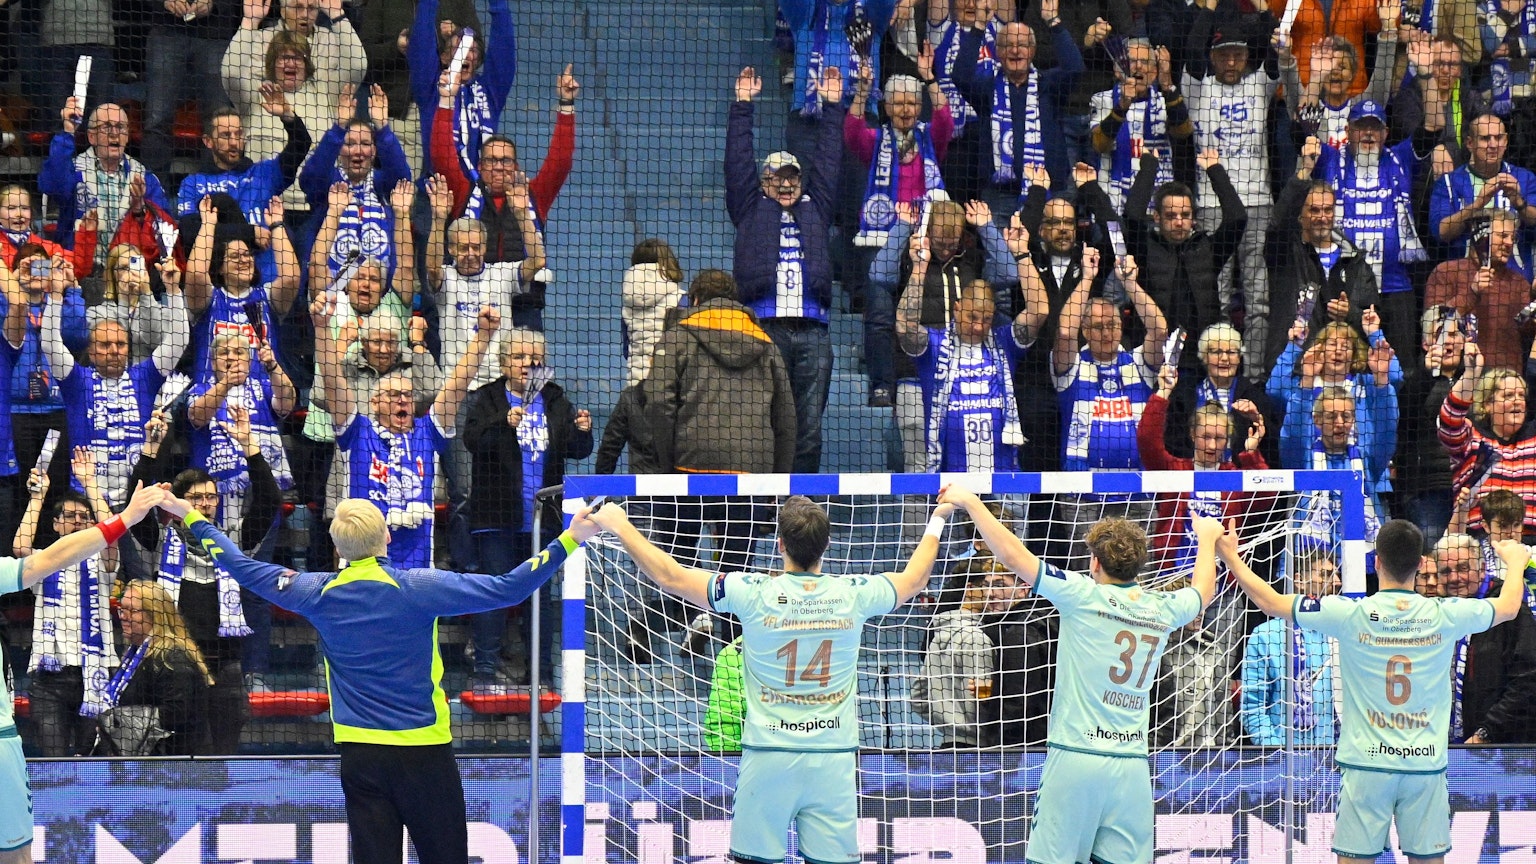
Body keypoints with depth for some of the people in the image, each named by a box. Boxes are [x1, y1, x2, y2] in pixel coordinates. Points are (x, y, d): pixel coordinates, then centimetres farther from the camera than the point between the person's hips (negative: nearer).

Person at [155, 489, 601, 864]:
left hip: (359, 753, 3)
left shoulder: (321, 594, -1)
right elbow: (507, 589, -14)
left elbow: (243, 568, 11)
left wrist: (194, 519, 24)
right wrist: (568, 541, -12)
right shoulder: (418, 588, -11)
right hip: (422, 748, -3)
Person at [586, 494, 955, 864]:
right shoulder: (854, 595, -2)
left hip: (768, 757, -2)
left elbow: (669, 576, 0)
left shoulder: (754, 593, -8)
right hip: (833, 760, 2)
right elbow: (914, 580, 20)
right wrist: (936, 523, 38)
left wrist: (621, 526, 13)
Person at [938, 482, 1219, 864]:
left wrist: (972, 502, 7)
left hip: (1076, 758, -4)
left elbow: (1012, 554, -5)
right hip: (1132, 766, 4)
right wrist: (1208, 537, 52)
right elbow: (1203, 591, 34)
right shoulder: (1163, 609, 10)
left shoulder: (1085, 596, -5)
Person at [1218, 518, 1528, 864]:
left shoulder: (1352, 615, -8)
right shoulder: (1445, 616, -2)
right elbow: (1508, 607, 18)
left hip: (1367, 761, -2)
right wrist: (1515, 562, 39)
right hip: (1426, 764, 2)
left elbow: (1270, 602, 1)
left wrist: (1232, 557, 16)